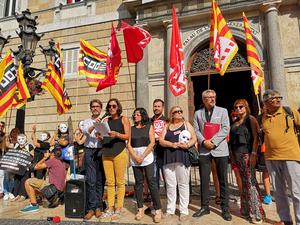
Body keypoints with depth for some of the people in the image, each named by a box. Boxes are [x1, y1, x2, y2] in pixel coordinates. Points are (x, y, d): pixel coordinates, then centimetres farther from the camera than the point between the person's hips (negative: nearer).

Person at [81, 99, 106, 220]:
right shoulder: (87, 121, 12)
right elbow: (85, 131, -9)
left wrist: (102, 137, -20)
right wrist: (94, 125, -27)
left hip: (101, 151, 0)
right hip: (89, 151, 1)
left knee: (100, 180, 4)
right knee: (90, 180, -1)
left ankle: (98, 207, 16)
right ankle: (91, 208, 8)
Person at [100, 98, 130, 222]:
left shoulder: (124, 119, 4)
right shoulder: (106, 120, 15)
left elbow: (127, 136, -4)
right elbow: (101, 135, 13)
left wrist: (116, 134, -18)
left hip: (119, 152, -4)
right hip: (106, 153, 4)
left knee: (120, 182, -1)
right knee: (109, 182, 7)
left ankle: (118, 209, 8)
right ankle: (110, 208, 17)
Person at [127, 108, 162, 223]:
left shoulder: (149, 127, 5)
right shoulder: (131, 129, 12)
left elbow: (152, 143, -4)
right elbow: (129, 145, 5)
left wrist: (143, 156, -11)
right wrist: (135, 157, -9)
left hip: (147, 157, -3)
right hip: (134, 159, 3)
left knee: (151, 182, -5)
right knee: (138, 183, 7)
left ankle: (158, 210, 3)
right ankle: (140, 209, 17)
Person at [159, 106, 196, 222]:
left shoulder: (186, 124, 10)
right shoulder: (167, 126, 14)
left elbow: (194, 138, 2)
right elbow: (161, 141, 4)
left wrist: (187, 145, -18)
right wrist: (172, 144, -13)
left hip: (183, 157, -2)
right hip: (168, 158, 2)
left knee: (183, 184, 1)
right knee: (170, 185, 6)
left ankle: (184, 211, 11)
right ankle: (170, 209, 19)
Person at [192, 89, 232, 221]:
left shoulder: (222, 111, 7)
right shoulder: (198, 113, 11)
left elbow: (225, 129, -4)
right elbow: (196, 130, 4)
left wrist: (213, 141, -13)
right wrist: (204, 141, -12)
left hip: (220, 149, -1)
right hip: (204, 150, 1)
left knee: (223, 180, 5)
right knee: (204, 180, 6)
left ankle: (225, 209, 17)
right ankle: (204, 207, 19)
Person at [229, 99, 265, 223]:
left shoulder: (250, 119, -3)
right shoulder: (235, 122, 14)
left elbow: (256, 137, -11)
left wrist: (253, 154, -19)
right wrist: (233, 154, 9)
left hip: (247, 153, -6)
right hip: (237, 154, 6)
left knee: (250, 181, -5)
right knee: (244, 181, 12)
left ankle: (256, 213, 4)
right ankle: (246, 209, 22)